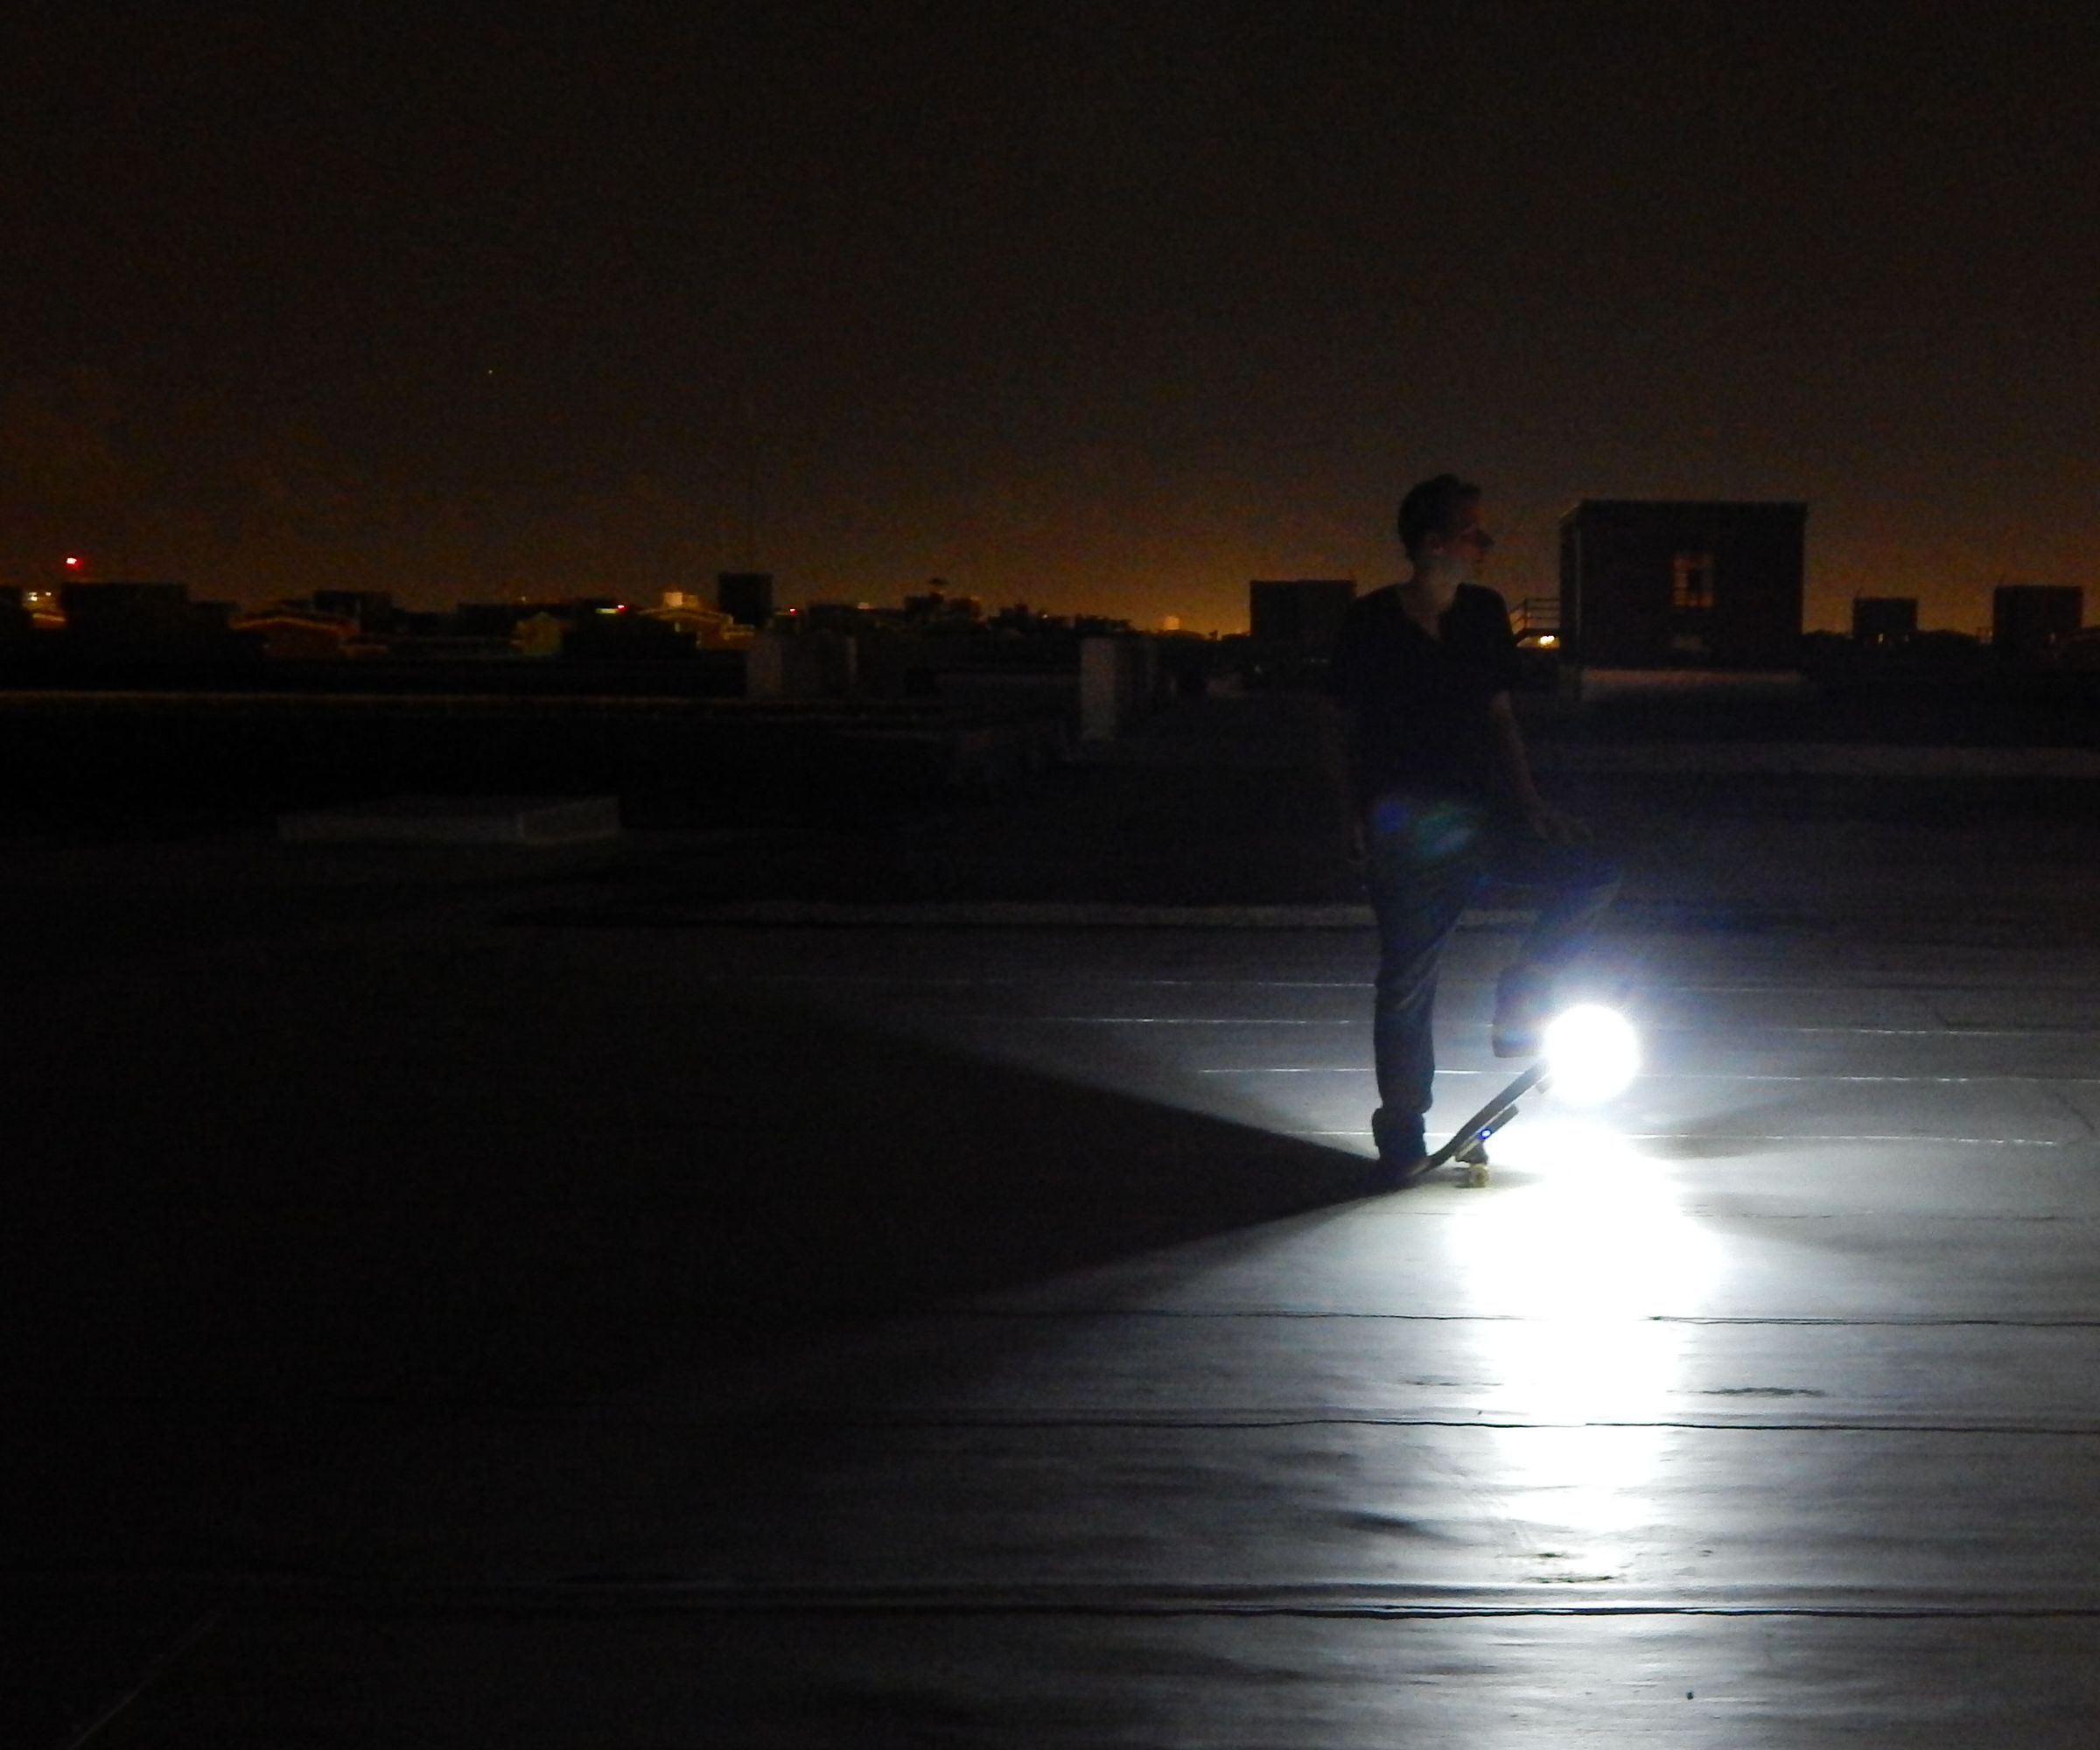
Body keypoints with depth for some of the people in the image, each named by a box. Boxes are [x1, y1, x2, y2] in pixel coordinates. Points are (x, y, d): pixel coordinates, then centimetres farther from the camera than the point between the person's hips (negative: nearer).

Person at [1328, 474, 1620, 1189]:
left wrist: (1528, 805, 1)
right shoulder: (1370, 622, -7)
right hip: (1406, 828, -4)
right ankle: (1402, 1132, 15)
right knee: (1406, 980, 1)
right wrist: (1362, 824, -5)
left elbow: (1498, 719, 11)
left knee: (1591, 874, -17)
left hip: (1480, 809, 4)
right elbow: (1350, 733, 0)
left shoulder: (1484, 614, 6)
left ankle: (1522, 998, 3)